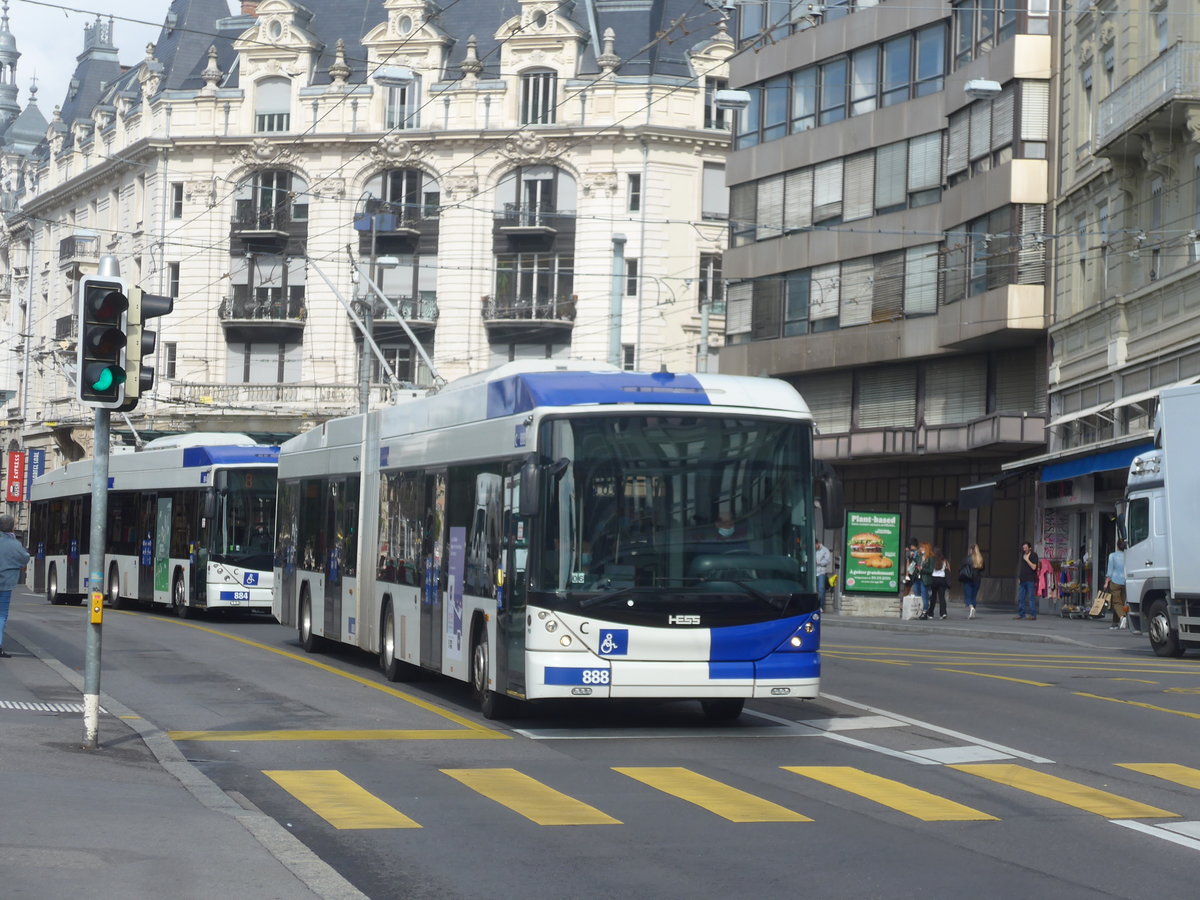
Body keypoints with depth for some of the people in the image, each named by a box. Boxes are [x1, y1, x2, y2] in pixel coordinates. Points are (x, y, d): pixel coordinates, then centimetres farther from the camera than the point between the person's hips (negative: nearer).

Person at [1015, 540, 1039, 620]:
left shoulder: (1034, 555, -4)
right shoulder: (1023, 555, 17)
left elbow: (1034, 567, -14)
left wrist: (1027, 559, -12)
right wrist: (1019, 577, 19)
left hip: (1030, 580, -7)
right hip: (1022, 580, 7)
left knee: (1031, 597, -6)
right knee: (1021, 597, 7)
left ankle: (1033, 614, -4)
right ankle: (1021, 614, 12)